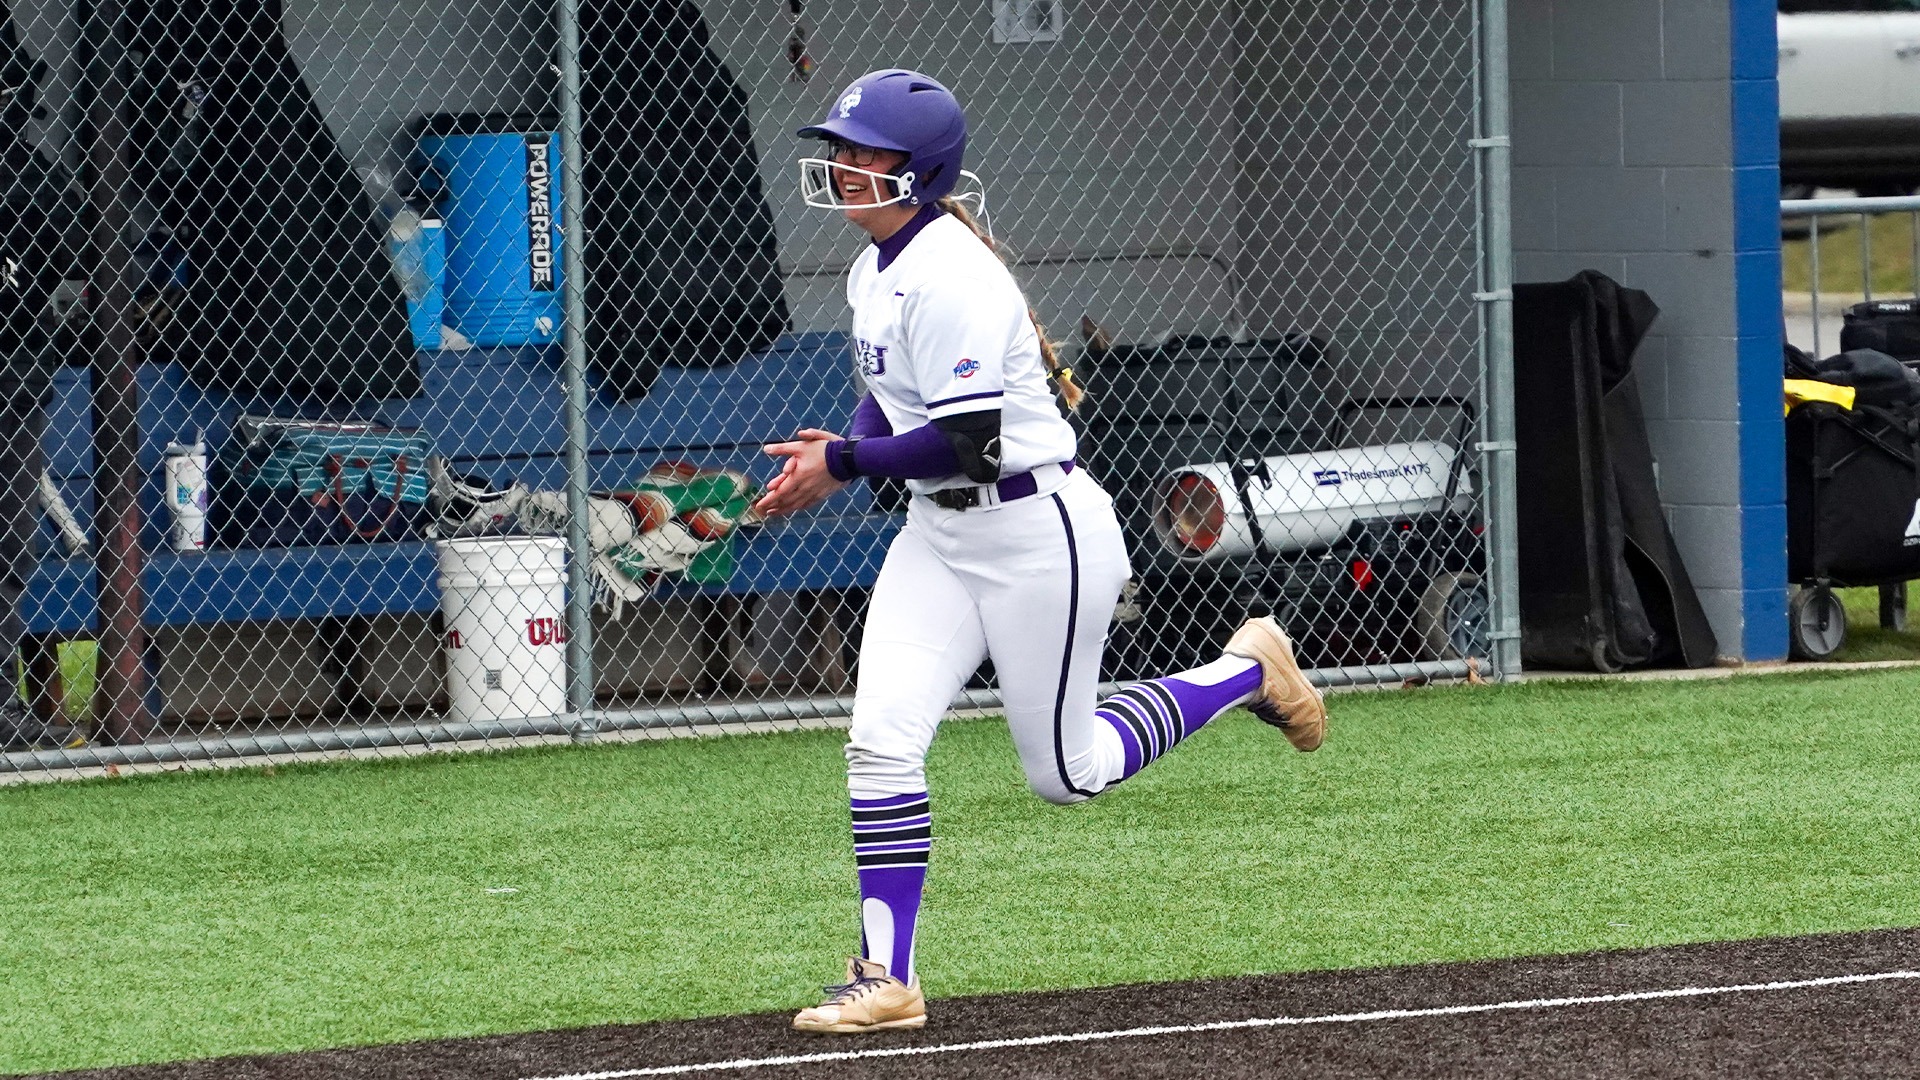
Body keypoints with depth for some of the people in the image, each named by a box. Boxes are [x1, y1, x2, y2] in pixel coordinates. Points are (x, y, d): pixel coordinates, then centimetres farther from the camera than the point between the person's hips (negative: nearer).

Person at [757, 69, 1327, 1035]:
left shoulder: (949, 276, -23)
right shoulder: (874, 273, 7)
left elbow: (967, 444, -27)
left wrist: (840, 463, -19)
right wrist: (837, 457, -1)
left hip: (1039, 533, -9)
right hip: (939, 534, 9)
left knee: (1067, 771, 4)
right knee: (881, 740, -7)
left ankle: (1246, 672, 25)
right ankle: (887, 980, -4)